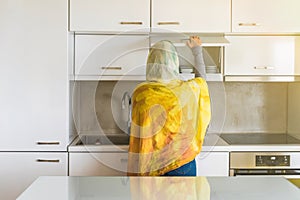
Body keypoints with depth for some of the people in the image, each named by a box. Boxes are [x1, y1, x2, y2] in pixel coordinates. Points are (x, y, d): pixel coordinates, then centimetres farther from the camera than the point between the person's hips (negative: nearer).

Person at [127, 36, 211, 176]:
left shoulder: (142, 94, -15)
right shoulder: (188, 89, -8)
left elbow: (139, 139, -13)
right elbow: (201, 78, 18)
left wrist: (135, 173, -4)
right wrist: (197, 50, 32)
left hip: (153, 166, -1)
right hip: (183, 164, 1)